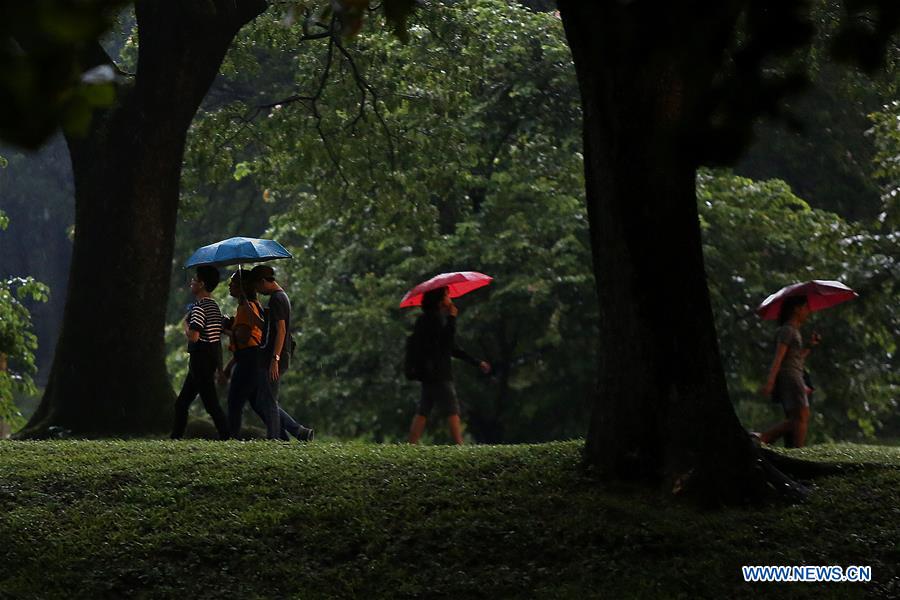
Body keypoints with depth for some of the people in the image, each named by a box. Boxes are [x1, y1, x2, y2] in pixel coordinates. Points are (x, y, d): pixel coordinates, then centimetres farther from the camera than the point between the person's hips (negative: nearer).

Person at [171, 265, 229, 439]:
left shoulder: (199, 307, -15)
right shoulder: (215, 306, 15)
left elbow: (193, 336, -24)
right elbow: (219, 335, 17)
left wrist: (186, 323, -7)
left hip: (201, 358, -10)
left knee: (211, 404, -9)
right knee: (181, 403, 15)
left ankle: (226, 437, -12)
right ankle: (175, 438, 19)